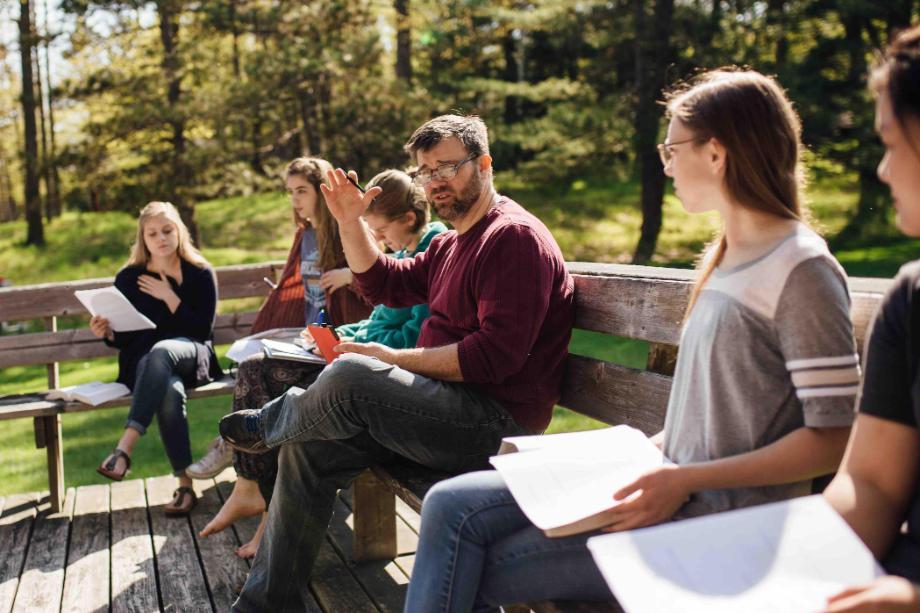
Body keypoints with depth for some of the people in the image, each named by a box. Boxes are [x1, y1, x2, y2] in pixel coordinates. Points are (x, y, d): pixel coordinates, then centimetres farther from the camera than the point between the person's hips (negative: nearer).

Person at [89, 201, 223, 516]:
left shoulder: (200, 273, 5)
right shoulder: (128, 278, 8)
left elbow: (203, 330, -2)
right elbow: (124, 339, 11)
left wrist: (170, 298, -10)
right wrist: (107, 333, -11)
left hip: (190, 354, -1)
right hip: (143, 362, 1)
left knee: (162, 351, -39)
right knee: (170, 392, -36)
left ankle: (124, 447, -44)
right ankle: (185, 485, -31)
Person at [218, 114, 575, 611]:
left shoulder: (515, 236, -13)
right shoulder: (451, 243, 20)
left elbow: (494, 355, -23)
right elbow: (384, 284, 26)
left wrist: (392, 359, -17)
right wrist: (349, 221, 13)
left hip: (496, 425, -10)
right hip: (449, 406, 10)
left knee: (349, 376, -28)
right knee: (309, 447, 4)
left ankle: (268, 423, 6)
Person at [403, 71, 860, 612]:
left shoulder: (802, 270, -13)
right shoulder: (726, 260, 15)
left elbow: (832, 439, -17)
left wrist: (686, 480, -20)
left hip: (722, 522, -8)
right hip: (678, 491, 8)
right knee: (453, 506, -4)